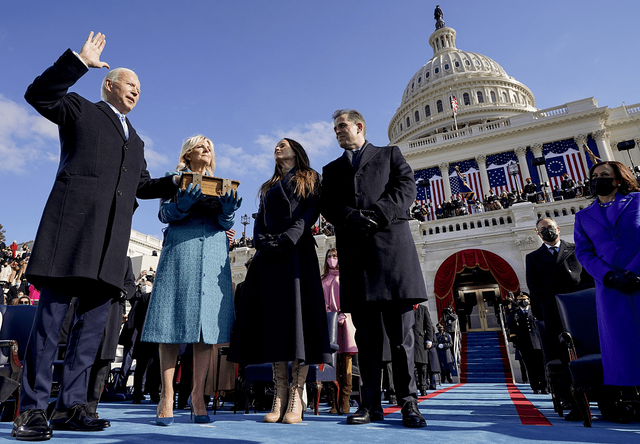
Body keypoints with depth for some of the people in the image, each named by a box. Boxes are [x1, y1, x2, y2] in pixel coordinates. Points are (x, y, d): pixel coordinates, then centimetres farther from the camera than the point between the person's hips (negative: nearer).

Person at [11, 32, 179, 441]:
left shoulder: (136, 140, 31)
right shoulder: (81, 110, 16)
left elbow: (142, 185, 28)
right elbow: (39, 94, -1)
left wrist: (177, 184, 15)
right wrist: (80, 61, -6)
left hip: (112, 238, 6)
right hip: (73, 224, -5)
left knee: (94, 322, 3)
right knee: (52, 314, -6)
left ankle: (71, 406, 10)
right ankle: (32, 410, 2)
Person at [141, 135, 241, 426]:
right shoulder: (175, 178, 15)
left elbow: (226, 223, 12)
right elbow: (164, 214, 4)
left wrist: (228, 209, -11)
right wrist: (184, 203, -16)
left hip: (214, 253, 3)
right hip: (180, 248, -2)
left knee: (208, 323, -3)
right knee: (173, 322, -6)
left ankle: (198, 395, 4)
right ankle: (167, 396, 2)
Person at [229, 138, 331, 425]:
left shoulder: (309, 180, 15)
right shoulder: (268, 187, 28)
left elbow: (311, 212, -1)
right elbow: (259, 221, 18)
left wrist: (287, 238, -16)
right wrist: (261, 241, -4)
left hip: (297, 251, -4)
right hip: (269, 256, 5)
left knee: (298, 312, -11)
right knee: (273, 317, -4)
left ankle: (296, 397, -9)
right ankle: (280, 395, -1)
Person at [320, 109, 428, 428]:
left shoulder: (390, 154, 19)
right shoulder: (332, 169, 25)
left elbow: (407, 187, 3)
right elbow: (327, 205, 9)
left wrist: (376, 215, -11)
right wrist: (352, 218, -11)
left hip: (392, 245, -2)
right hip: (354, 252, 2)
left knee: (401, 332, -1)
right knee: (366, 333, 4)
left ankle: (408, 402, 8)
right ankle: (371, 404, 10)